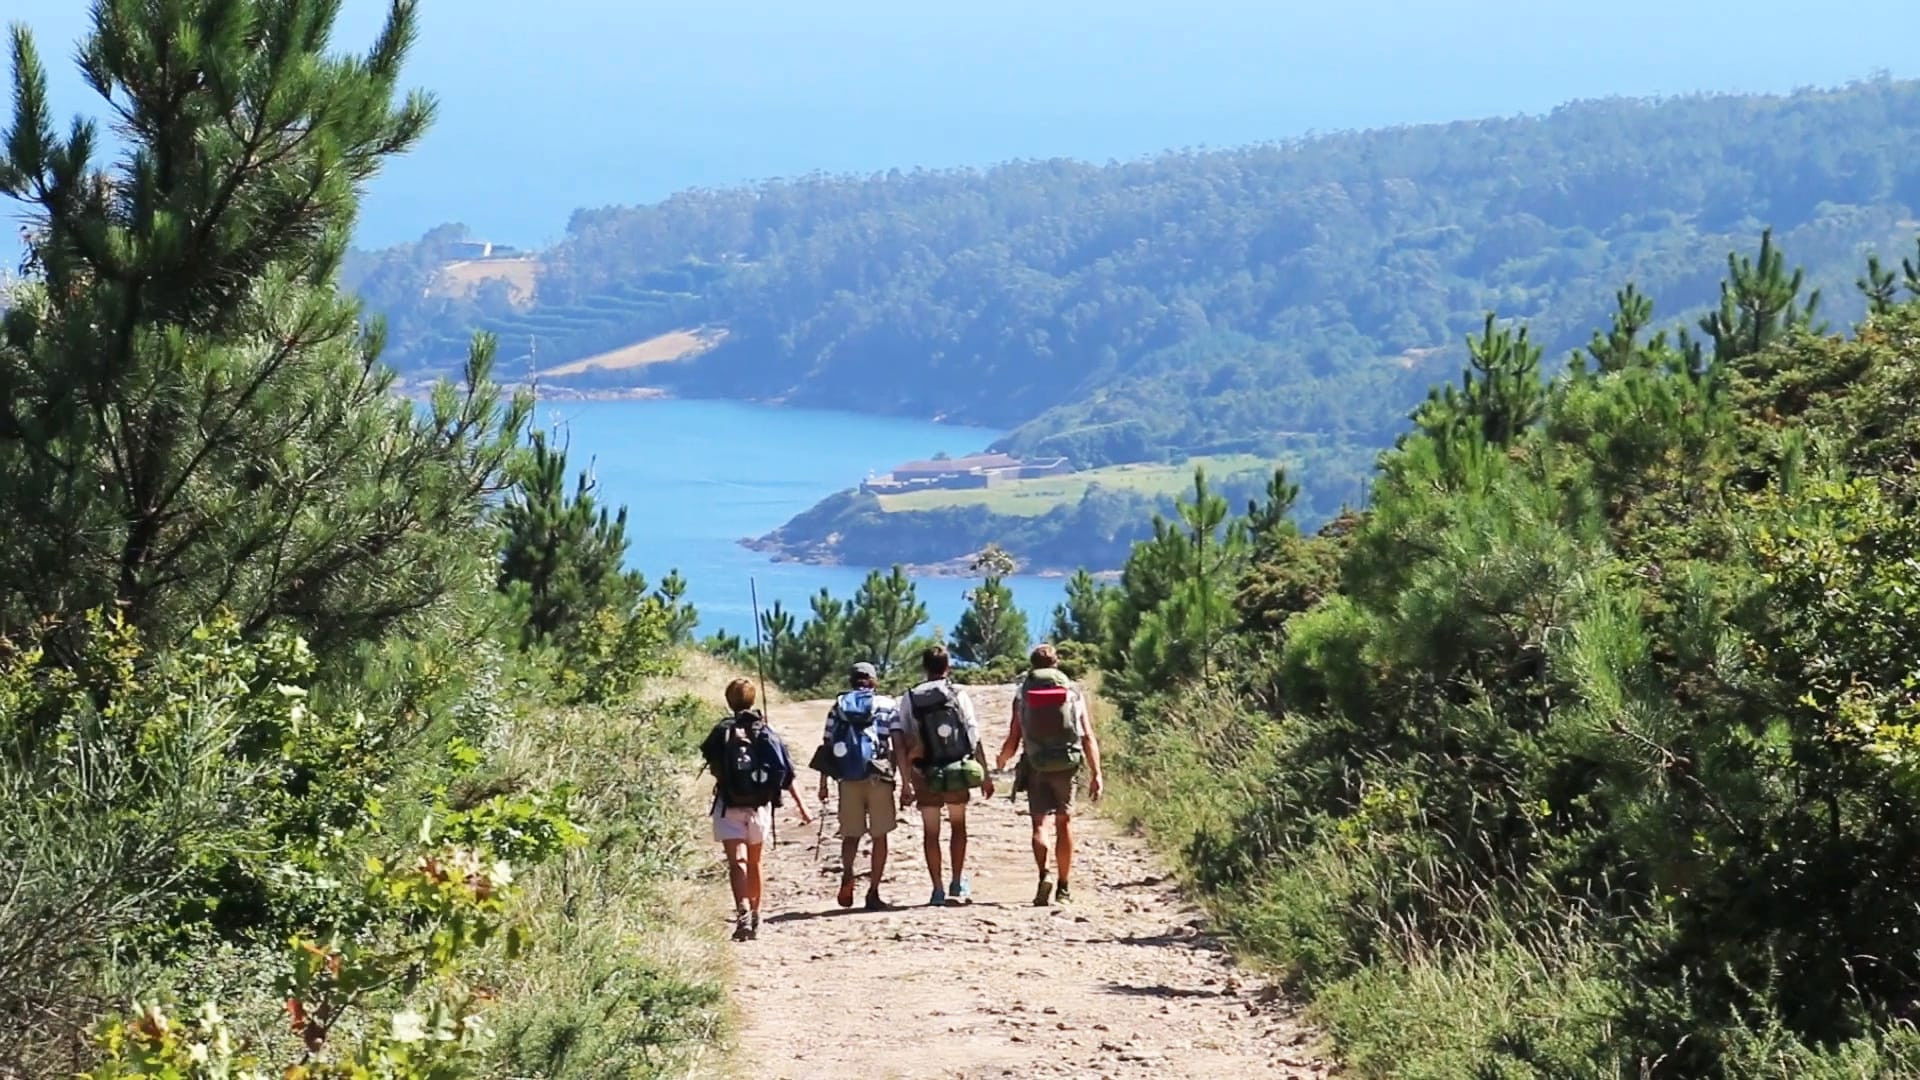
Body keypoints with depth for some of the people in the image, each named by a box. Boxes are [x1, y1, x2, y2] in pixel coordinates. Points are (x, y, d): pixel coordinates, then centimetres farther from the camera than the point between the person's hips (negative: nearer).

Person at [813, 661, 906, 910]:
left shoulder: (838, 706, 11)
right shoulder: (888, 705, 5)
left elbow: (827, 746, 7)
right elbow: (898, 745, -2)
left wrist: (823, 784, 11)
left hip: (848, 778, 2)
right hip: (879, 777, -2)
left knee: (851, 834, 12)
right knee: (880, 836, 9)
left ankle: (847, 875, -16)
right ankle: (873, 893, 8)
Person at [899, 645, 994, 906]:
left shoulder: (909, 699, -1)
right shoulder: (958, 695, -3)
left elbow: (906, 744, -3)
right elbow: (975, 737, -4)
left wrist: (906, 782, -1)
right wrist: (985, 774, 2)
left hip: (926, 774, 0)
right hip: (959, 771, 0)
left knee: (931, 832, 9)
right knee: (958, 825, 17)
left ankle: (938, 890, 6)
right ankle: (958, 884, 12)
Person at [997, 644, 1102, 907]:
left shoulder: (1023, 694, 3)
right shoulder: (1074, 692, 4)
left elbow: (1013, 741, 2)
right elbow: (1088, 738, -2)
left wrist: (1003, 759, 23)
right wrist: (1095, 774, 0)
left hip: (1035, 766, -1)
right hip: (1065, 765, 1)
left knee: (1039, 822, 2)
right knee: (1064, 822, 11)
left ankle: (1044, 877, -22)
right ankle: (1063, 888, 15)